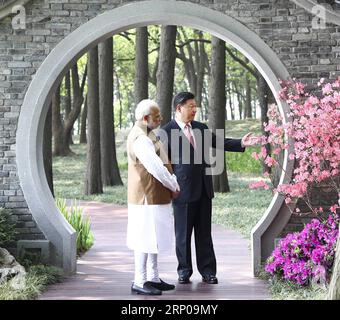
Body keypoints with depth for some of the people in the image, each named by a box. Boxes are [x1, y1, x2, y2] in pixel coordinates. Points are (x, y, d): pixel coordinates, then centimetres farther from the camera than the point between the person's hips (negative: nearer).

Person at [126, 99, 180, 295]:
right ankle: (139, 283, 1)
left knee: (154, 239, 15)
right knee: (146, 240, -5)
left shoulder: (147, 135, 15)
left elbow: (161, 164, 18)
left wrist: (172, 185, 5)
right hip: (147, 198, -10)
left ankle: (153, 278, 23)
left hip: (156, 197, 10)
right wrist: (174, 186, -12)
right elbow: (156, 168, -24)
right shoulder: (140, 138, -19)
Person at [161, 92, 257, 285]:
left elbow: (220, 142, 8)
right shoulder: (167, 131, -6)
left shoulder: (201, 128, 12)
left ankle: (208, 271, 13)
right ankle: (184, 270, 19)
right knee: (183, 233, 6)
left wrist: (241, 143, -8)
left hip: (204, 188, 5)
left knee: (204, 232, 8)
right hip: (183, 190, -5)